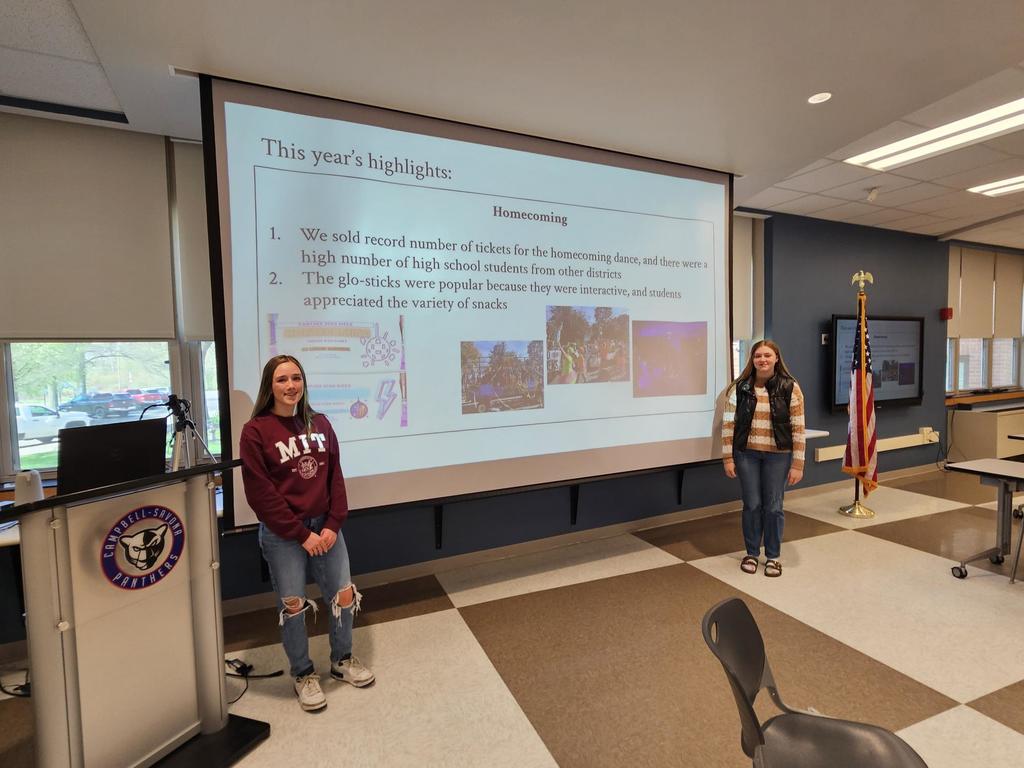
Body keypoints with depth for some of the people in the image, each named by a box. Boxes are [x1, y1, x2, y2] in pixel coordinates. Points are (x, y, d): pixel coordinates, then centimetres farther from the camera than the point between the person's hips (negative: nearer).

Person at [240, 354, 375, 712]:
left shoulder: (319, 423, 3)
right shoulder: (255, 431, -10)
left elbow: (335, 477, 4)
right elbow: (261, 494, -12)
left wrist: (333, 524, -6)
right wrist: (301, 534, -12)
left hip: (325, 526, 4)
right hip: (282, 535, -4)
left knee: (345, 595, 9)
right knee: (293, 605, 8)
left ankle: (342, 660, 35)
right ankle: (303, 674, 33)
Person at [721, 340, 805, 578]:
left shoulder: (790, 387, -6)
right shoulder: (740, 387, -2)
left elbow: (798, 428, -5)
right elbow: (728, 423, -1)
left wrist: (797, 464, -6)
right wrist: (728, 458, -3)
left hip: (778, 455, -1)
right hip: (746, 454, 1)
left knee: (773, 506, 9)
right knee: (752, 504, 10)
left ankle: (773, 556, 28)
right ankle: (752, 553, 28)